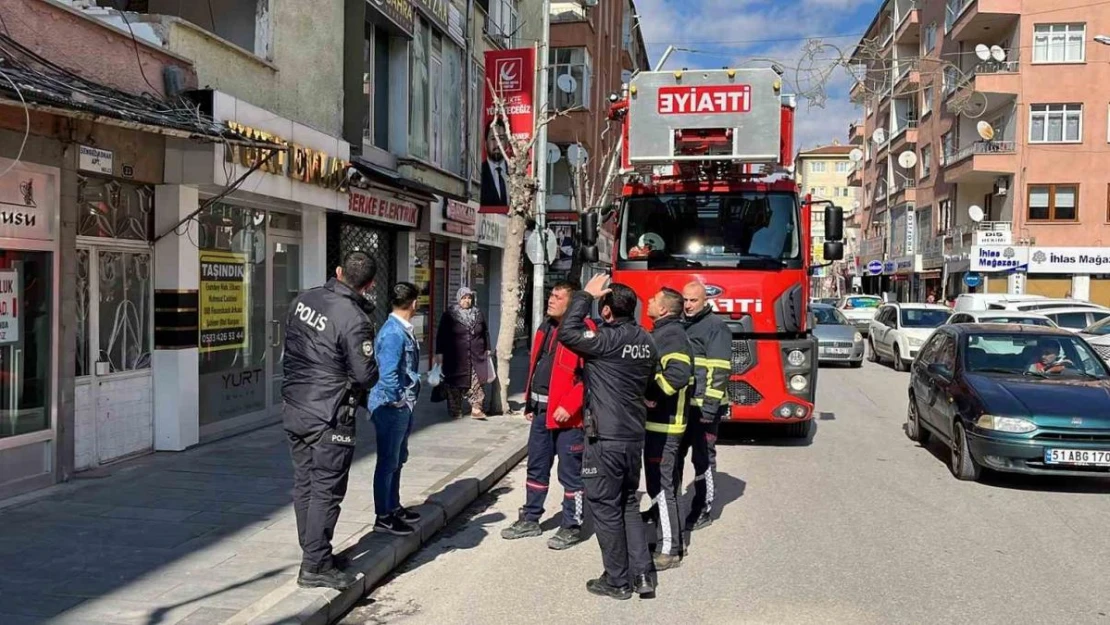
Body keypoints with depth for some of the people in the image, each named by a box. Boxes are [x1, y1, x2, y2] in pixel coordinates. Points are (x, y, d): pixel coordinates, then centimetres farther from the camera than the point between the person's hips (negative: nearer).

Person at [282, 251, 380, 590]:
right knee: (326, 491, 1)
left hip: (294, 409, 8)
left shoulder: (303, 300, 3)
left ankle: (313, 551, 30)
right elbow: (366, 376, -18)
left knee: (304, 484, 16)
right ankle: (316, 567, 8)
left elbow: (290, 348, 13)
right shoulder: (355, 320, -21)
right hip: (329, 417, -8)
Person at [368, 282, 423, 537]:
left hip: (402, 407, 10)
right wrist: (399, 401, -15)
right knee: (388, 462, 1)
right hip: (391, 408, -10)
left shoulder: (404, 330, 9)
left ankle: (394, 507, 34)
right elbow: (388, 374, -27)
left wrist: (407, 403, 9)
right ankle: (383, 516, 12)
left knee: (397, 459, 20)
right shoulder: (393, 333, -22)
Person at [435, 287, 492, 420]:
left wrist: (487, 349, 17)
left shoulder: (478, 314, 10)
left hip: (476, 356, 2)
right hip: (455, 358, -2)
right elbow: (441, 335, -1)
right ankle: (455, 410, 13)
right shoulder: (449, 314, 0)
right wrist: (439, 353, -5)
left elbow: (485, 332, 19)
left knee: (476, 382, -7)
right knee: (455, 384, 3)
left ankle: (476, 408, -3)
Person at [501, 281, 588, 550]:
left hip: (567, 414, -8)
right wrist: (530, 402, 18)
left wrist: (569, 406, -22)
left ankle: (571, 527, 16)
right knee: (536, 467, 17)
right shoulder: (546, 327, 13)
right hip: (541, 410, 9)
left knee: (570, 472, 3)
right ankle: (530, 519, 31)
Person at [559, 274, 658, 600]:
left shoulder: (606, 339, -18)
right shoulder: (646, 340, 7)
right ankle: (642, 575, 18)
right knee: (629, 505, 18)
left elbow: (567, 333, -15)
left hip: (606, 438, -8)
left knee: (606, 508, 4)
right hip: (634, 435, 8)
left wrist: (586, 294, -8)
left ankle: (617, 581, 13)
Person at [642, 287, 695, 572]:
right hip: (657, 421, 10)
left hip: (664, 423, -10)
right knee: (659, 484, 19)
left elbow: (679, 374, -30)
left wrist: (650, 393, -21)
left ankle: (668, 550, 3)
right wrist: (648, 393, 8)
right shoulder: (661, 333, 16)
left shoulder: (672, 335, -16)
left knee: (661, 486, -5)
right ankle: (665, 535, 31)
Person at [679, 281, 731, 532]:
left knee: (703, 459, 2)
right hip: (680, 405, 8)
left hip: (704, 407, -8)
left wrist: (710, 406, -21)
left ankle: (703, 510, 13)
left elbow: (719, 370, -17)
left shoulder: (715, 326, -10)